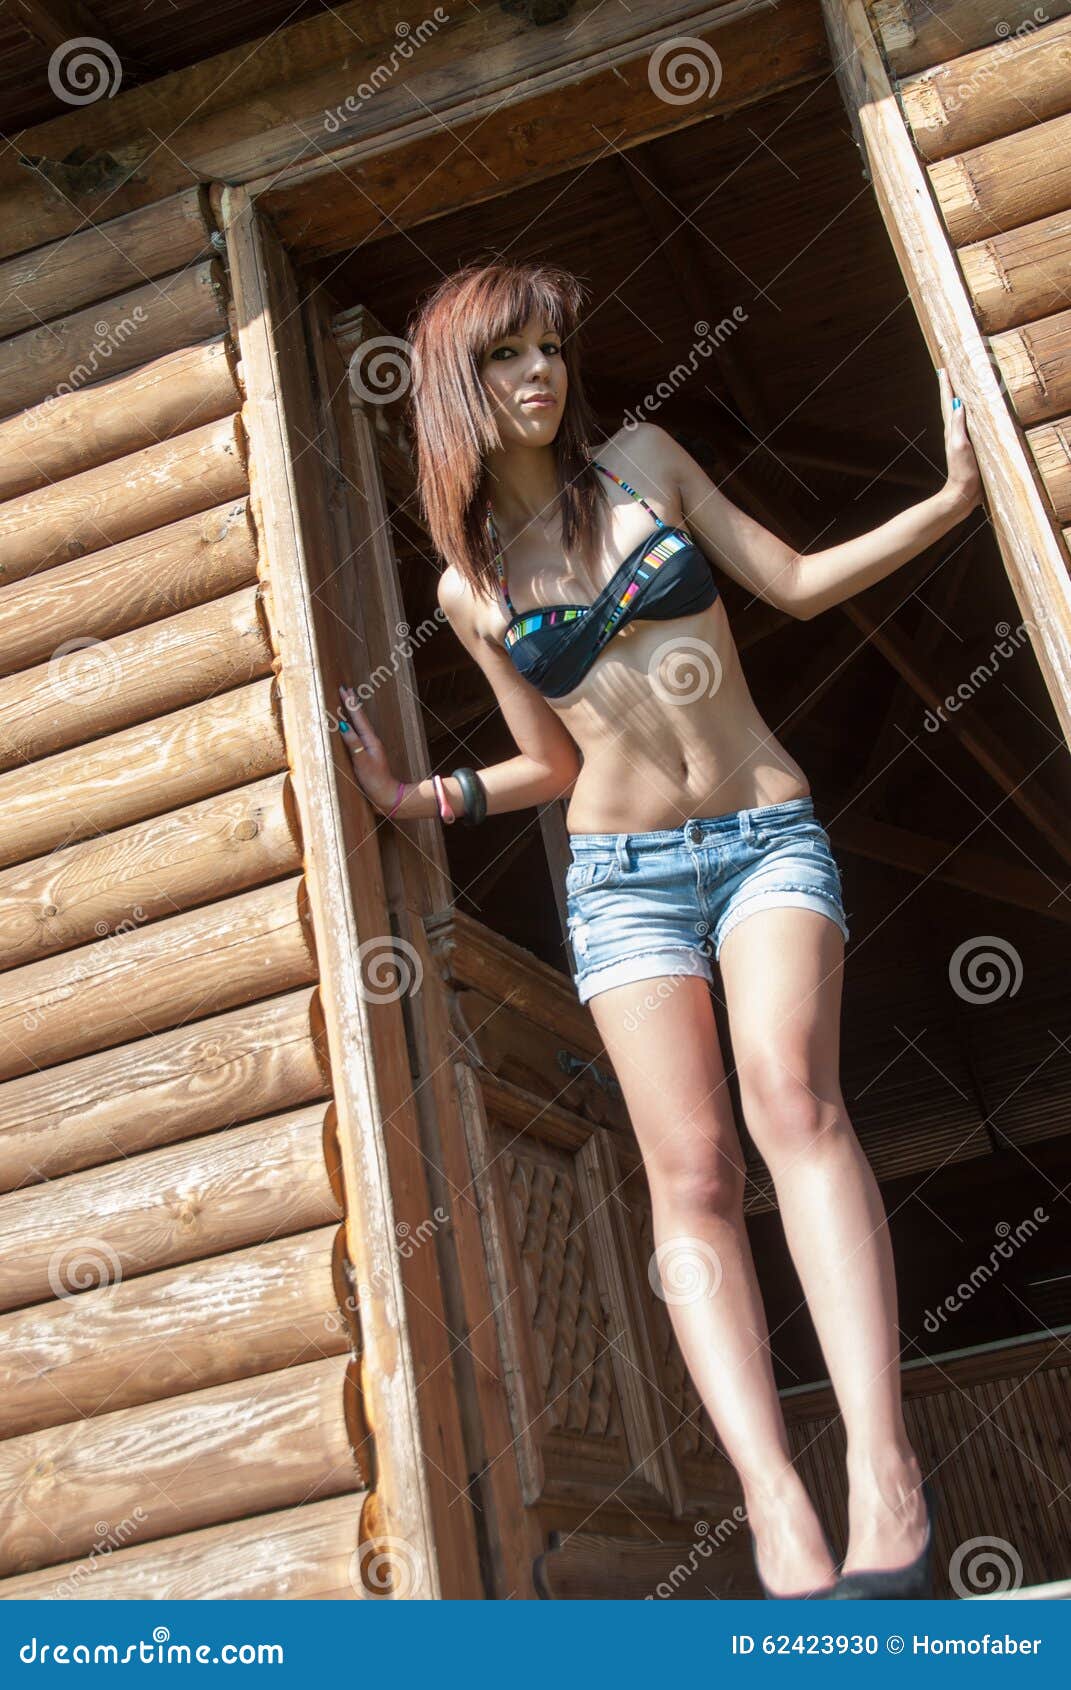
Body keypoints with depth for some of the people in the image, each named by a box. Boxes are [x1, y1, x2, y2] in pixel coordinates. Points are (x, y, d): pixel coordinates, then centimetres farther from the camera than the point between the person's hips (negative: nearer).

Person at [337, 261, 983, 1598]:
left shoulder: (643, 463, 8)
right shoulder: (469, 591, 9)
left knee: (789, 1088, -27)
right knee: (691, 1173, -14)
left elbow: (797, 584, 10)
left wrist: (954, 495, 3)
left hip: (769, 835, 0)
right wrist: (414, 799, 5)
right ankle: (778, 1506, -21)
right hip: (624, 875, 1)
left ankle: (882, 1464, -31)